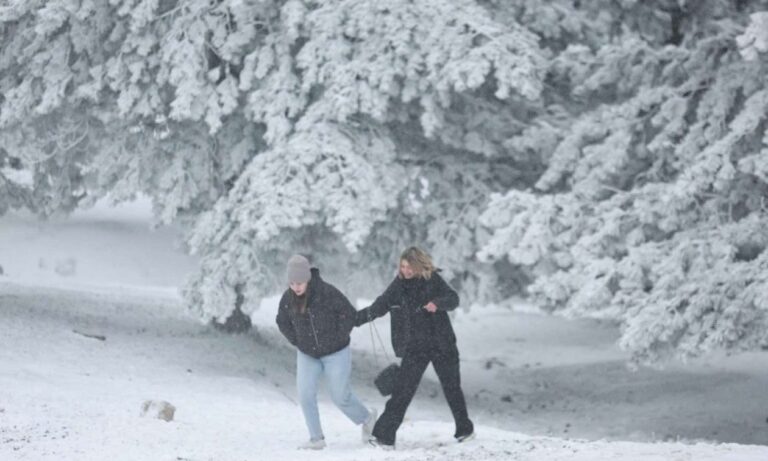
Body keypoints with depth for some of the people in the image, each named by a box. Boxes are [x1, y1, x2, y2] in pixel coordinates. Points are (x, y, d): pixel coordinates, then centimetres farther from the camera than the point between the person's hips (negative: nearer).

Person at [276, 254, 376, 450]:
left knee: (340, 396, 3)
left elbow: (349, 314, -16)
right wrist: (297, 341, 2)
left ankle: (367, 418, 31)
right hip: (307, 355, 4)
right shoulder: (288, 298, -9)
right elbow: (282, 322, 10)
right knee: (305, 394, -9)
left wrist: (338, 339, -15)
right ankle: (316, 439, -1)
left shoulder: (327, 292, -24)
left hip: (335, 353, -4)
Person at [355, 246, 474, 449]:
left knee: (451, 387, 11)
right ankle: (384, 435, -12)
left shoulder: (433, 280, -6)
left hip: (441, 344, -1)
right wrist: (354, 319, 4)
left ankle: (465, 429, 32)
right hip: (414, 347, 1)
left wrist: (437, 303, -34)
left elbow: (453, 299, -13)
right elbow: (378, 307, 8)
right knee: (403, 391, -10)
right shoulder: (398, 285, 0)